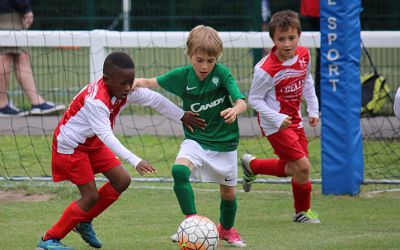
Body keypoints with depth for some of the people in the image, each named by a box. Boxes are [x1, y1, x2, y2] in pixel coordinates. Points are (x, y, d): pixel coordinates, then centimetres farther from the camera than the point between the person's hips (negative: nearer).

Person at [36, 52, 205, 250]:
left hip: (93, 144, 9)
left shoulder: (126, 91, -12)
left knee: (122, 181, 3)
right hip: (70, 146, -9)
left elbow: (154, 99, 2)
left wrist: (182, 116, 9)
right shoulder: (95, 100, -36)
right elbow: (106, 136, -43)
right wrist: (135, 161, -49)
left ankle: (84, 222, 19)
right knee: (91, 196, -12)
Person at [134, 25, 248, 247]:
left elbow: (242, 102, -24)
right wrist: (136, 82, -21)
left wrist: (235, 110, -47)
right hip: (196, 139, 1)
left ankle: (227, 229, 42)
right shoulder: (182, 75, -10)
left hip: (224, 142, -1)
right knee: (179, 170, -29)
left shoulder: (222, 73, -17)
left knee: (229, 192, 12)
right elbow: (152, 82, 1)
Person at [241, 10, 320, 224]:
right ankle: (302, 212, 10)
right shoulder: (266, 70, -27)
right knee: (302, 166, -13)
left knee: (289, 169, 16)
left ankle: (251, 165, 41)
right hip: (275, 125, -7)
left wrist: (313, 109, 11)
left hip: (294, 120, 7)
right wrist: (277, 119, -25)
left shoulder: (304, 55, -6)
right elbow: (254, 99, -16)